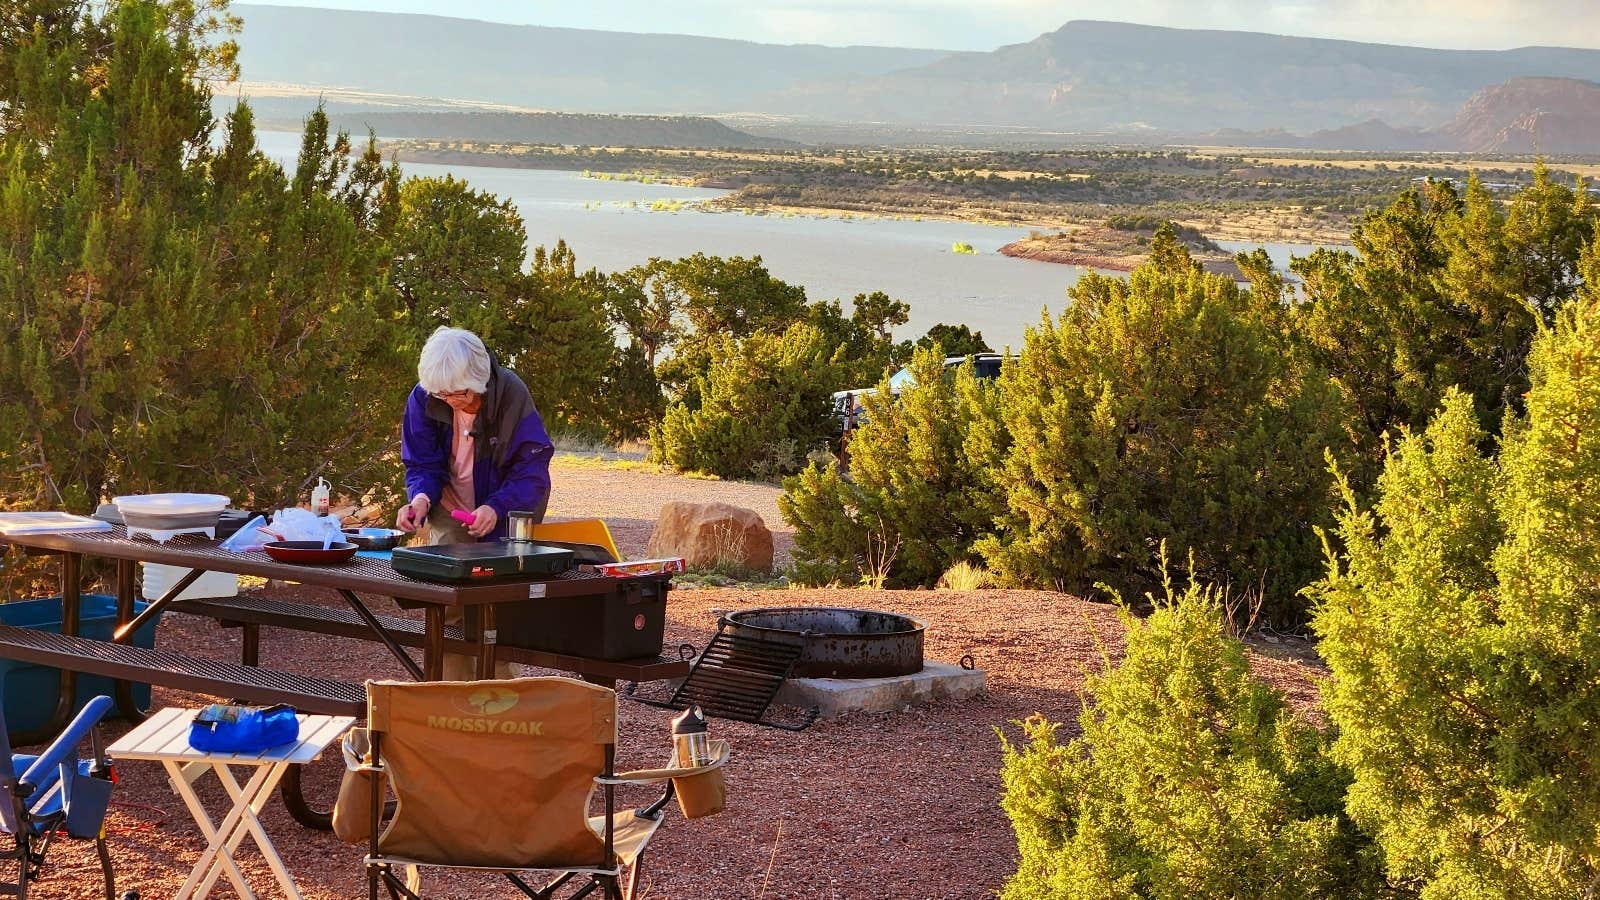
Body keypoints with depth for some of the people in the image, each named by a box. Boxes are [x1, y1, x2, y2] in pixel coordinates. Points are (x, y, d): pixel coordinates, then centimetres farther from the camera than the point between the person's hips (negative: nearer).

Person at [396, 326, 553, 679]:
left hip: (503, 520, -2)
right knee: (448, 610, -6)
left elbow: (532, 467, -20)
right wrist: (421, 498, -29)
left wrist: (497, 508, -36)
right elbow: (422, 464, -6)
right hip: (450, 514, 2)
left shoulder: (512, 395, -22)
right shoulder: (423, 399, -14)